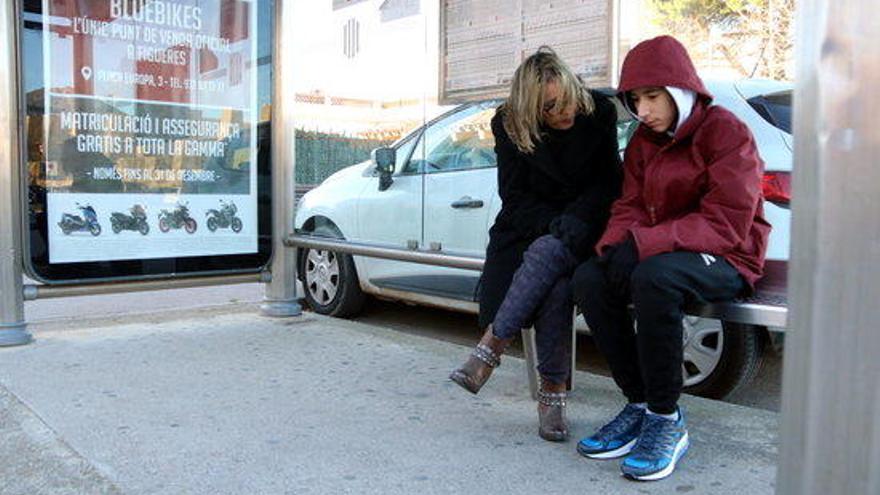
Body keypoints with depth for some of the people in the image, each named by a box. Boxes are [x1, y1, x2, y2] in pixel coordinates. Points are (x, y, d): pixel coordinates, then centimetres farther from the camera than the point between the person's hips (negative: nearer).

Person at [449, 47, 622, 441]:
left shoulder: (599, 113, -4)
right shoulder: (509, 125, -4)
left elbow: (608, 182, 1)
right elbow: (515, 197, -3)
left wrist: (571, 221, -16)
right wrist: (552, 223, -21)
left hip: (581, 228, 0)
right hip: (530, 229, 0)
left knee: (547, 253, -37)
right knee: (555, 285, -33)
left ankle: (491, 348, -30)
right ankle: (553, 393, -24)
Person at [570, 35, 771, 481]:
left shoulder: (724, 131, -10)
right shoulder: (644, 140, 11)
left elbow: (726, 223, -19)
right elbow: (630, 207, 7)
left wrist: (643, 243, -27)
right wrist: (614, 244, -18)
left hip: (727, 257, -6)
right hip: (658, 253, 7)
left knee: (653, 276, -38)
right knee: (588, 278, -21)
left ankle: (667, 420, -22)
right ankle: (638, 404, -11)